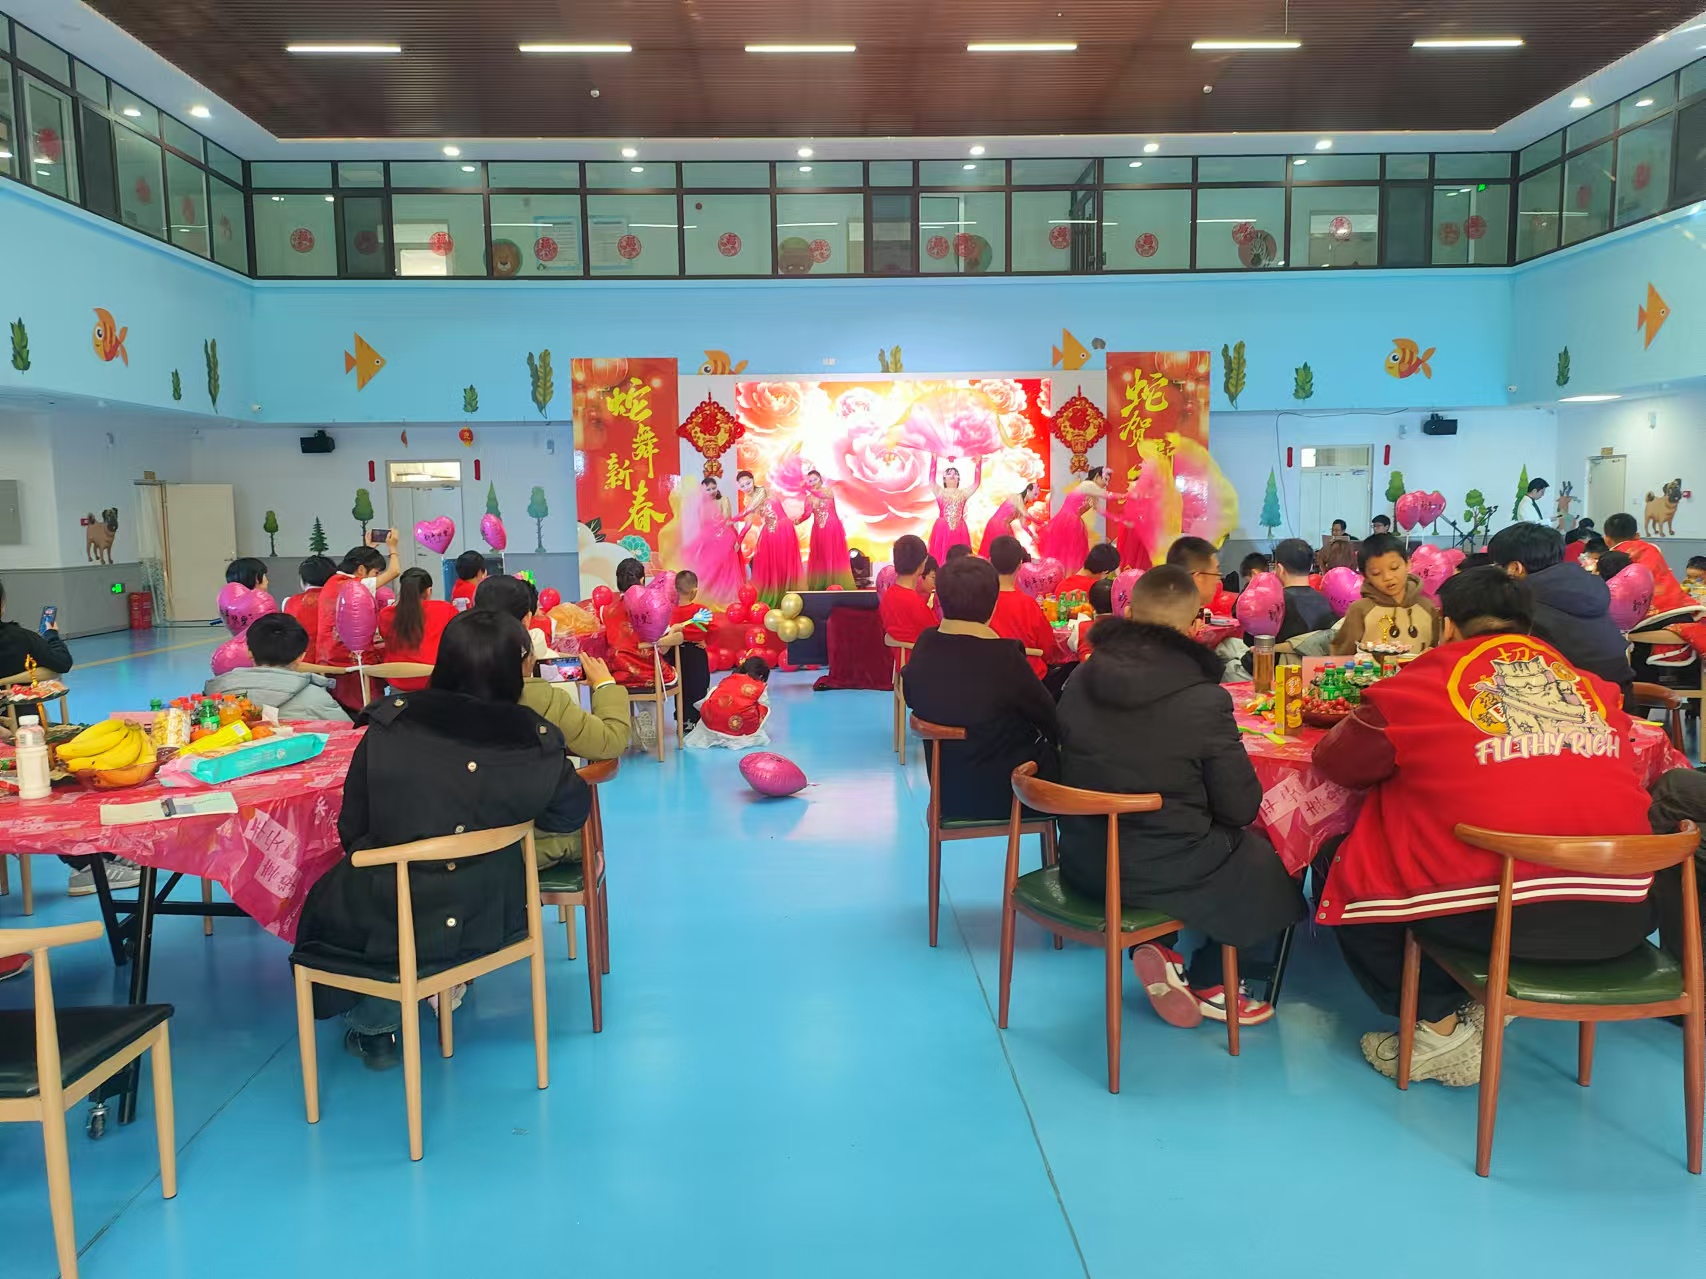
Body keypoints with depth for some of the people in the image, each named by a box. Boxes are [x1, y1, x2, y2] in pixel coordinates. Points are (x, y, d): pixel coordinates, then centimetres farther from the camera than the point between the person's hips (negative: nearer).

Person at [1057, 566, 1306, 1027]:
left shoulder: (1080, 681, -5)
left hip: (1083, 860, 6)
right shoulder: (1203, 699, -21)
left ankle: (1155, 950, 19)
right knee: (1267, 858, 24)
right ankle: (1207, 984, 26)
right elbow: (1240, 808, -13)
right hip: (1164, 870, -5)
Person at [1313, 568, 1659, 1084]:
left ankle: (1441, 1028, 14)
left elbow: (1335, 762, 10)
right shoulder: (1591, 683, 13)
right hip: (1621, 916, 6)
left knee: (1342, 866, 14)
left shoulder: (1430, 676, 1)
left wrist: (1413, 756, 30)